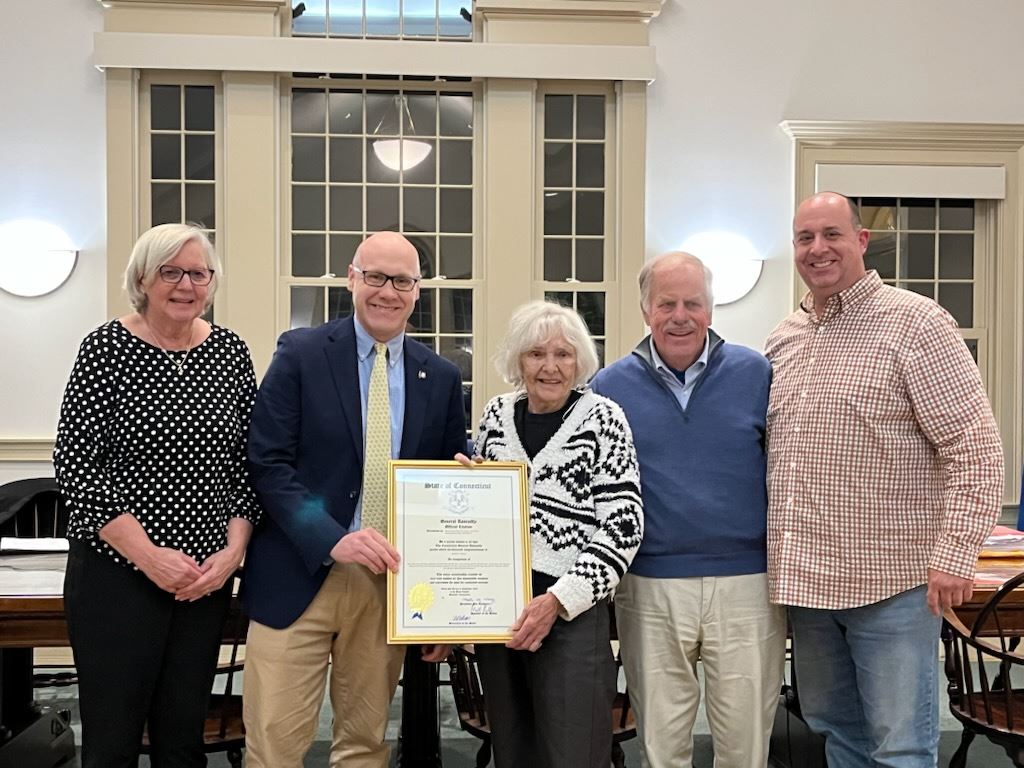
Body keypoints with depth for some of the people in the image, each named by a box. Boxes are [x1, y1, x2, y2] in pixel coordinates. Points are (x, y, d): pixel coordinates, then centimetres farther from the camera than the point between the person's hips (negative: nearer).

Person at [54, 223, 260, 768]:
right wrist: (148, 556, -15)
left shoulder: (231, 352, 4)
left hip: (207, 574, 4)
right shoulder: (106, 347, -6)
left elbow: (247, 463, 7)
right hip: (117, 570, -3)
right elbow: (74, 462, -10)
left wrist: (233, 549, -5)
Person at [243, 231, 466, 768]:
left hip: (391, 580, 3)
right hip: (300, 576, -2)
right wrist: (334, 540, -21)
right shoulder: (301, 353, -3)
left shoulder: (441, 378, 6)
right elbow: (268, 463, -8)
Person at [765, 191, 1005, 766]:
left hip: (891, 581, -6)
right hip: (805, 577, 6)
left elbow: (974, 446, -13)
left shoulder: (915, 322, -9)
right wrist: (775, 544, 12)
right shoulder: (783, 340, 10)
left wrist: (956, 552, -19)